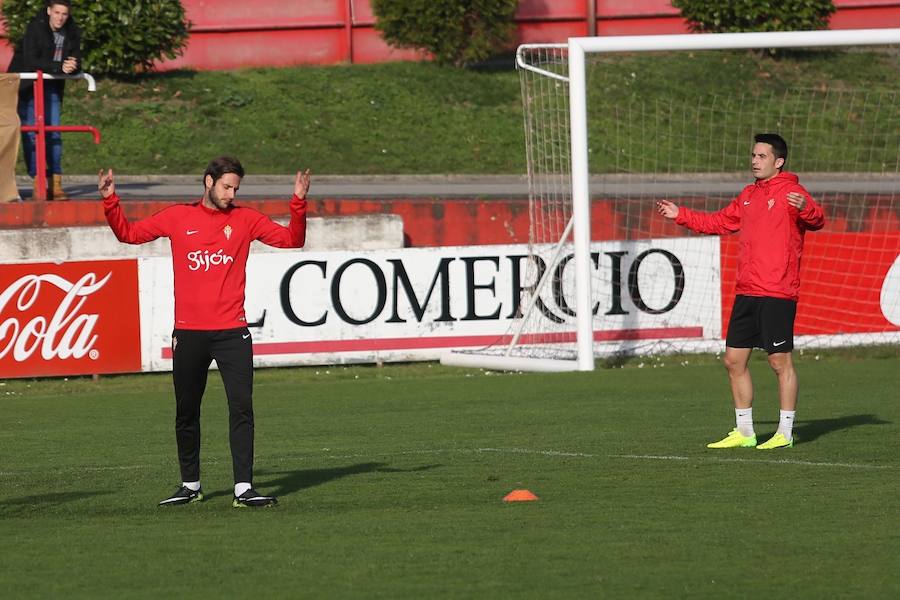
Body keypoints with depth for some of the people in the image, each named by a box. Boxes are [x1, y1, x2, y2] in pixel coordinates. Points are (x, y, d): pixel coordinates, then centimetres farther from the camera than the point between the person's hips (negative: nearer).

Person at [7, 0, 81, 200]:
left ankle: (56, 183, -4)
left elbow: (76, 61, -2)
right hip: (26, 84, -4)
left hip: (52, 86, 4)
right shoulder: (35, 28, -18)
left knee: (54, 132, -4)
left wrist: (72, 66, -27)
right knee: (30, 132, -7)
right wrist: (59, 67, -35)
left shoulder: (72, 33, -3)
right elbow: (31, 60, -26)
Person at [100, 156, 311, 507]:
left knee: (242, 409, -10)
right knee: (186, 413, 10)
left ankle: (243, 488, -12)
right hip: (189, 332, 1)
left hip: (232, 331, -1)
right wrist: (110, 201, 1)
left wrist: (298, 204, -11)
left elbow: (292, 240, 4)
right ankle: (190, 485, 24)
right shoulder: (177, 218, 7)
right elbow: (128, 234, 14)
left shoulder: (245, 219, 7)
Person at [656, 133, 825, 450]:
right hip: (746, 293, 9)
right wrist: (680, 215, 29)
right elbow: (720, 222, 31)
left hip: (777, 293, -9)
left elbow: (816, 220, -24)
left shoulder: (790, 192, -7)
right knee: (734, 360, 9)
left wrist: (805, 208, -45)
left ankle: (785, 433, 3)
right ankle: (744, 432, 18)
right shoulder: (749, 195, 18)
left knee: (780, 361, -4)